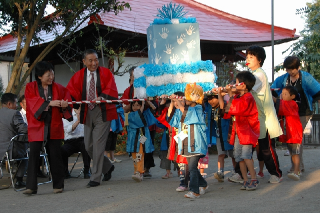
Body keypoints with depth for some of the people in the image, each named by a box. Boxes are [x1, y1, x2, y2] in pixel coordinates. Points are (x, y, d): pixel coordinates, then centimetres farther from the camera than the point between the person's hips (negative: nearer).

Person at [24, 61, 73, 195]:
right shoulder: (30, 87, 1)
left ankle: (58, 185, 14)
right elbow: (32, 102, -12)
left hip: (54, 127, 2)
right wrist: (49, 103, -23)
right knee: (33, 156, -4)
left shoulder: (58, 88, 8)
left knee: (55, 156, 5)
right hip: (37, 127, -2)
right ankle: (31, 187, 2)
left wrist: (65, 104, -17)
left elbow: (66, 97, 7)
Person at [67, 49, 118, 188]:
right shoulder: (79, 76, 9)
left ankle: (95, 178, -1)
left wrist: (101, 98, -31)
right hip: (87, 113, 5)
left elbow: (111, 91, -11)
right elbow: (70, 92, -1)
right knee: (88, 146, 8)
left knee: (98, 144, -10)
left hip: (102, 112, -4)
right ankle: (108, 167, 31)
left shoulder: (106, 73, 1)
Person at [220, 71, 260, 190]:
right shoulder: (237, 97, 15)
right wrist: (219, 95, 12)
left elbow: (231, 109, -22)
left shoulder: (248, 98, -12)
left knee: (246, 155, -16)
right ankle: (245, 181, 10)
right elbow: (225, 108, 14)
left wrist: (230, 94, -12)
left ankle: (254, 179, -8)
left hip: (247, 130, -8)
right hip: (238, 131, 8)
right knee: (239, 156, 5)